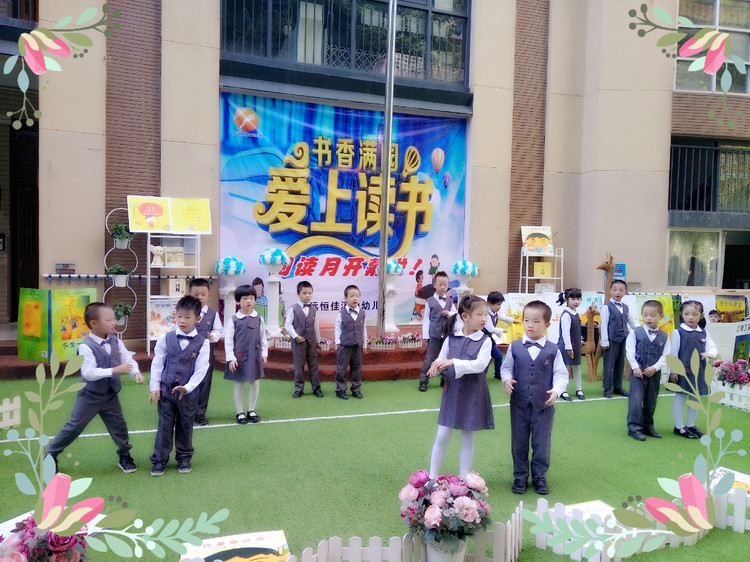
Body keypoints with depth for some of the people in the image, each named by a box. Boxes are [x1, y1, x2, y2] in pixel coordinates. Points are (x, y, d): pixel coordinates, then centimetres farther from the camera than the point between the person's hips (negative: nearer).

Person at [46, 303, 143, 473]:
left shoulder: (116, 342, -4)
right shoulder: (86, 346, -22)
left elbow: (128, 360, -2)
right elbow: (89, 373, -28)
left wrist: (136, 372, -22)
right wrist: (114, 370, -33)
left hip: (110, 395, 5)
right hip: (90, 396, -5)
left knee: (118, 426, 10)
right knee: (74, 427, 6)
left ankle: (125, 457, 27)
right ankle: (51, 453, 27)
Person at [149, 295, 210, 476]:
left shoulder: (202, 342, -7)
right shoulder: (166, 338, -3)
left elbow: (201, 369, -8)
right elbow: (157, 363, 3)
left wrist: (187, 388, -17)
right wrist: (154, 387, 1)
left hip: (188, 392, -1)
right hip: (166, 389, 1)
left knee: (185, 425, 12)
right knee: (164, 425, 7)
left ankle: (184, 458, 28)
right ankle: (159, 460, 20)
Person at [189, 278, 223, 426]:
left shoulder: (213, 314, 2)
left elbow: (219, 330, 2)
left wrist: (213, 336, -18)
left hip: (206, 353, 1)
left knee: (204, 383, 8)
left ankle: (200, 413, 21)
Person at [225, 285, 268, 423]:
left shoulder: (258, 319, 3)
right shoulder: (233, 320, -6)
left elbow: (263, 337, 10)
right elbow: (228, 340, -5)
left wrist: (264, 353, 7)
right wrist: (230, 358, -9)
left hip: (255, 356, 3)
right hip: (239, 357, -3)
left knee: (255, 383, 8)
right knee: (239, 384, 7)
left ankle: (251, 410, 25)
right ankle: (240, 412, 21)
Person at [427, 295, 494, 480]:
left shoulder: (485, 341, -8)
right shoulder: (451, 339, 1)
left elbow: (480, 365, -21)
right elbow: (441, 361, 5)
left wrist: (454, 362, -30)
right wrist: (435, 367, -19)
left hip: (473, 396, -2)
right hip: (451, 393, 2)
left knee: (468, 439, 11)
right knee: (442, 437, 7)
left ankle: (463, 479, 25)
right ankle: (432, 477, 20)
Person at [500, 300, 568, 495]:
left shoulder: (553, 350, -5)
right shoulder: (515, 347, -3)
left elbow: (561, 374, 0)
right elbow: (506, 368, 6)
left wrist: (556, 390, -16)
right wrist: (507, 379, -13)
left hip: (544, 406, -1)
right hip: (519, 404, 1)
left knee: (542, 444, 12)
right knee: (519, 442, 12)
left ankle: (539, 477, 31)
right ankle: (520, 477, 29)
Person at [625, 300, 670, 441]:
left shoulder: (664, 336, 3)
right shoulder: (636, 332, -3)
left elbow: (665, 356, -1)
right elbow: (629, 350, -6)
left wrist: (655, 368, -15)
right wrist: (635, 367, -13)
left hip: (655, 373, 3)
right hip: (638, 371, -3)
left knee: (651, 401, 12)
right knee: (636, 399, -8)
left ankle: (648, 426, 25)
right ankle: (634, 427, -1)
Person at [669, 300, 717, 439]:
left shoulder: (704, 333, 6)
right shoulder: (678, 332, -7)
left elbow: (713, 348, 2)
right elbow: (673, 352, -7)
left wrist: (710, 354, -23)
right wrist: (673, 371, -9)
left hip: (698, 371, 5)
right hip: (683, 370, -5)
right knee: (680, 397, 2)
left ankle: (691, 425, 29)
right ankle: (679, 427, 12)